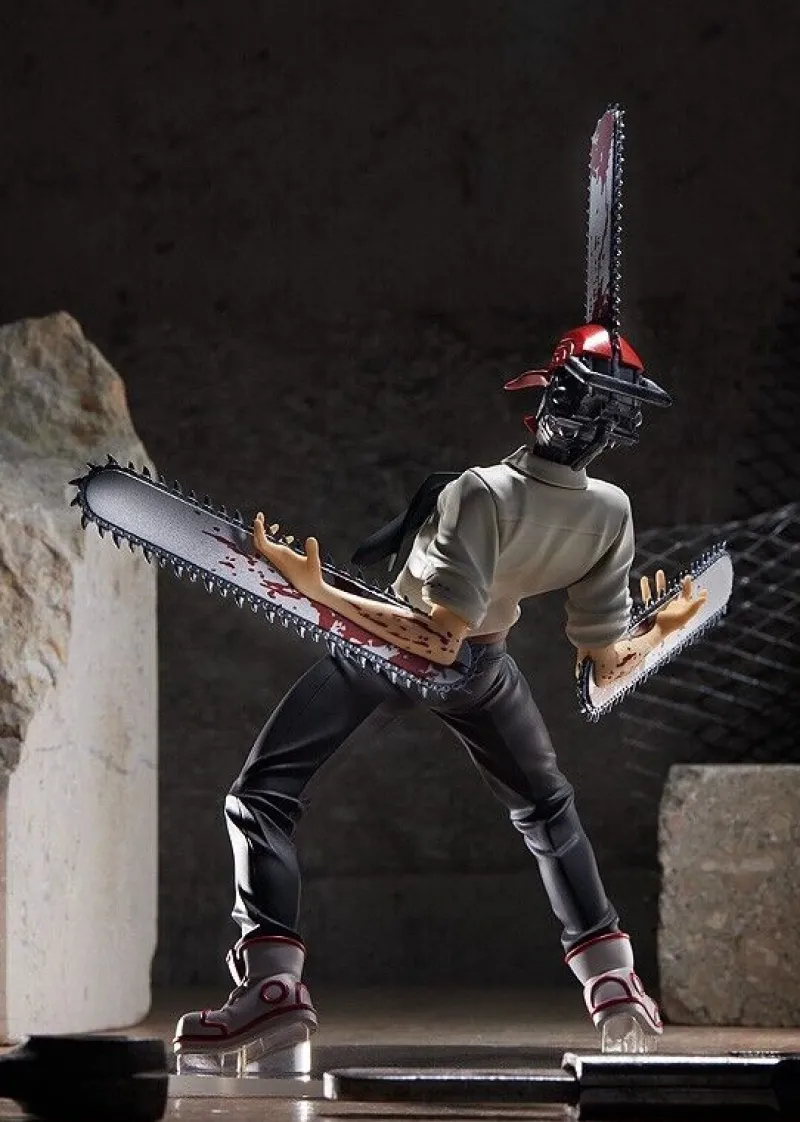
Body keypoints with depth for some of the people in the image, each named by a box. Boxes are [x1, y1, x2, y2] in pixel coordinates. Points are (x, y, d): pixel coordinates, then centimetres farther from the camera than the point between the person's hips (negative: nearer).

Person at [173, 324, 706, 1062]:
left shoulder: (484, 493, -36)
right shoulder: (610, 515, -20)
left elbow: (440, 640, -36)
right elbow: (606, 663, -12)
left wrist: (318, 591, -38)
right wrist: (664, 630, 8)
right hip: (483, 668, 4)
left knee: (263, 798, 1)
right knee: (547, 806, 28)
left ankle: (272, 985, -17)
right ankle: (615, 983, 22)